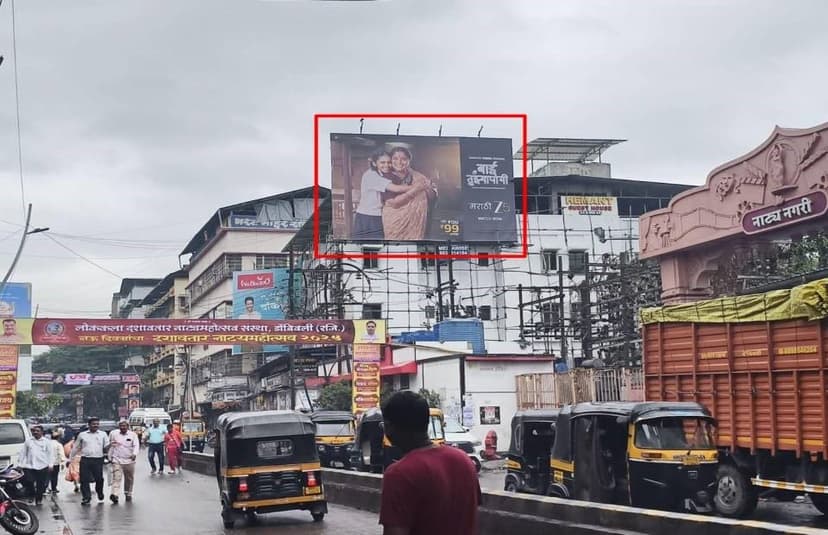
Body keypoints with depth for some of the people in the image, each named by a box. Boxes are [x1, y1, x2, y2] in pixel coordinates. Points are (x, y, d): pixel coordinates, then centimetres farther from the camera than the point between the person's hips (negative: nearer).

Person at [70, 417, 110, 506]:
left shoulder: (103, 434, 10)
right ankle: (86, 498, 3)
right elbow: (75, 448, 16)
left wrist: (110, 445, -15)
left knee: (99, 479, 1)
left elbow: (106, 447, 7)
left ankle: (100, 494, 26)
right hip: (85, 460, 0)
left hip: (98, 460, 0)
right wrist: (70, 458, 15)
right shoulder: (82, 435, 10)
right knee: (84, 480, -4)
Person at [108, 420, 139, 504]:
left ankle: (128, 494, 28)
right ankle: (114, 494, -26)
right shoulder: (113, 433, 4)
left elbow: (136, 445, -9)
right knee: (116, 478, -15)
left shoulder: (133, 435, 0)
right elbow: (110, 446, 13)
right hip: (117, 460, -1)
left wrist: (134, 454, -28)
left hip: (129, 460, 1)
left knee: (129, 479, 11)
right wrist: (110, 457, 14)